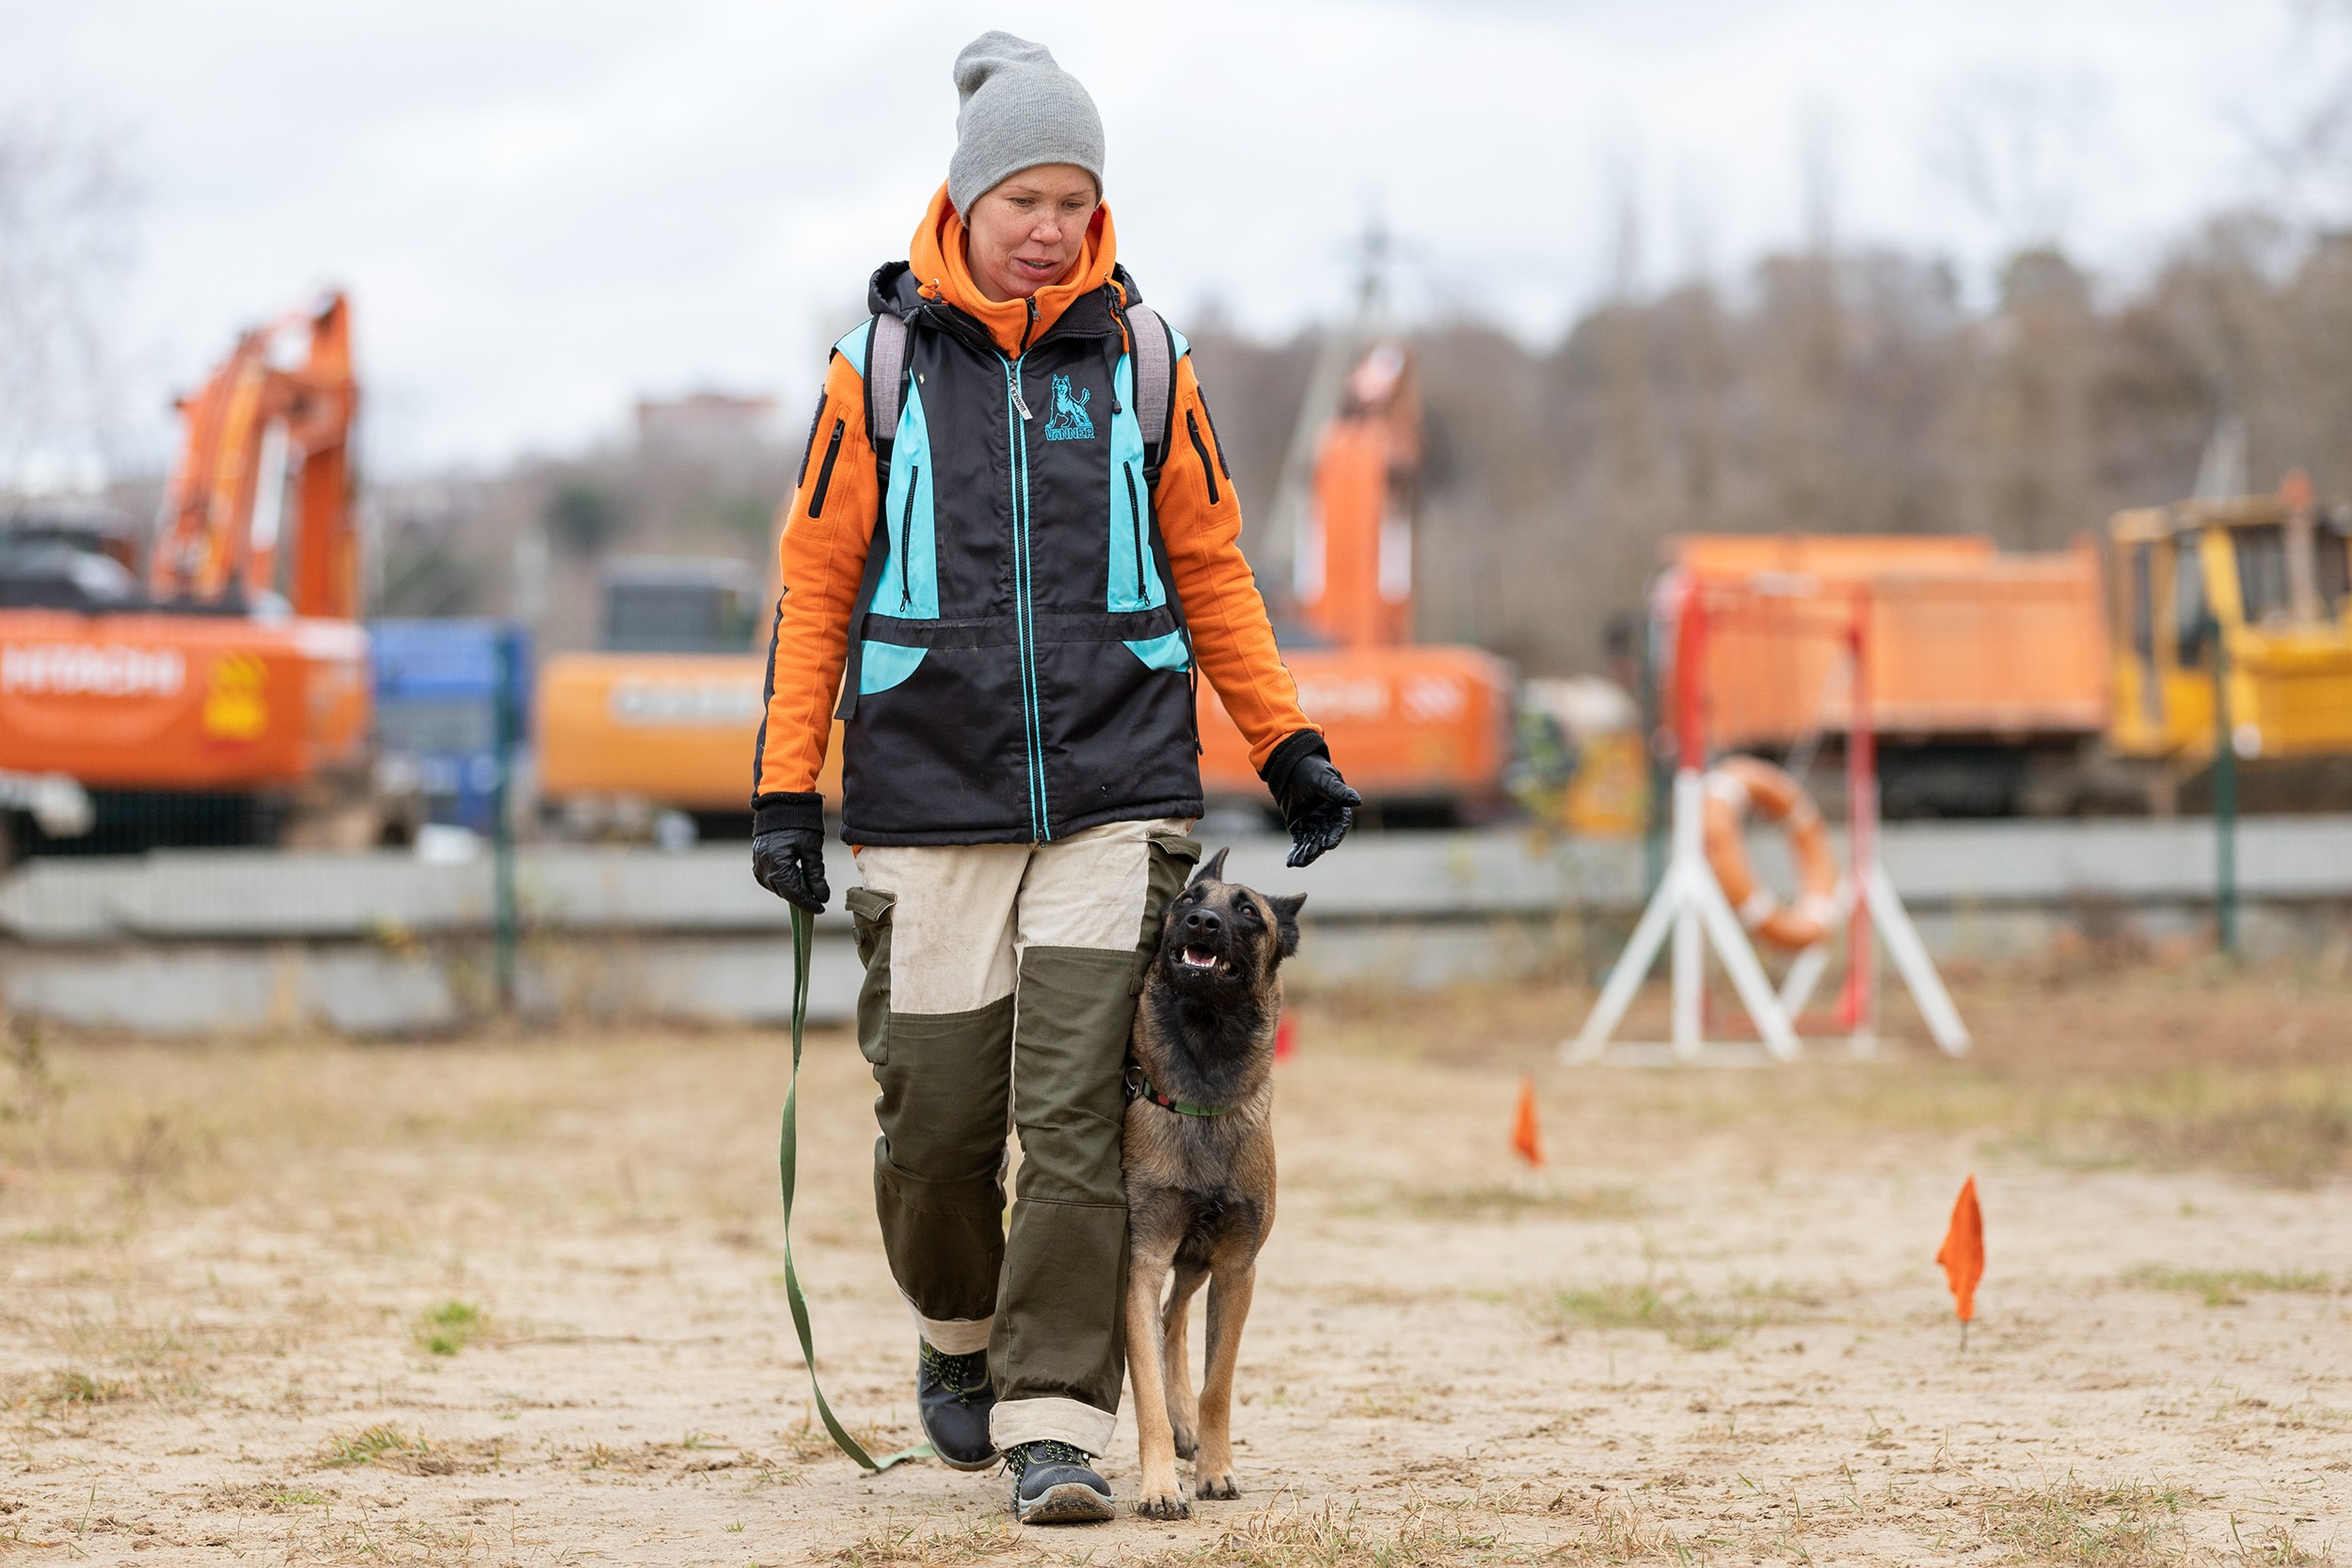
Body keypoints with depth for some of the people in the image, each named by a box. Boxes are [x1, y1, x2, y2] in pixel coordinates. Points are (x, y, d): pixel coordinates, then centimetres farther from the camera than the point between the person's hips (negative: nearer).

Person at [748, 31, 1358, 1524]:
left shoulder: (1141, 358, 6)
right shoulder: (883, 365, 3)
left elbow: (1210, 567, 14)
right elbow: (817, 582, 6)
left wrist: (1290, 748, 12)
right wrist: (787, 792, 2)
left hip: (1116, 797, 0)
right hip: (930, 803, 0)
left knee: (1078, 1115, -10)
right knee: (937, 1120, 4)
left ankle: (1056, 1424, -6)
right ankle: (960, 1334, 33)